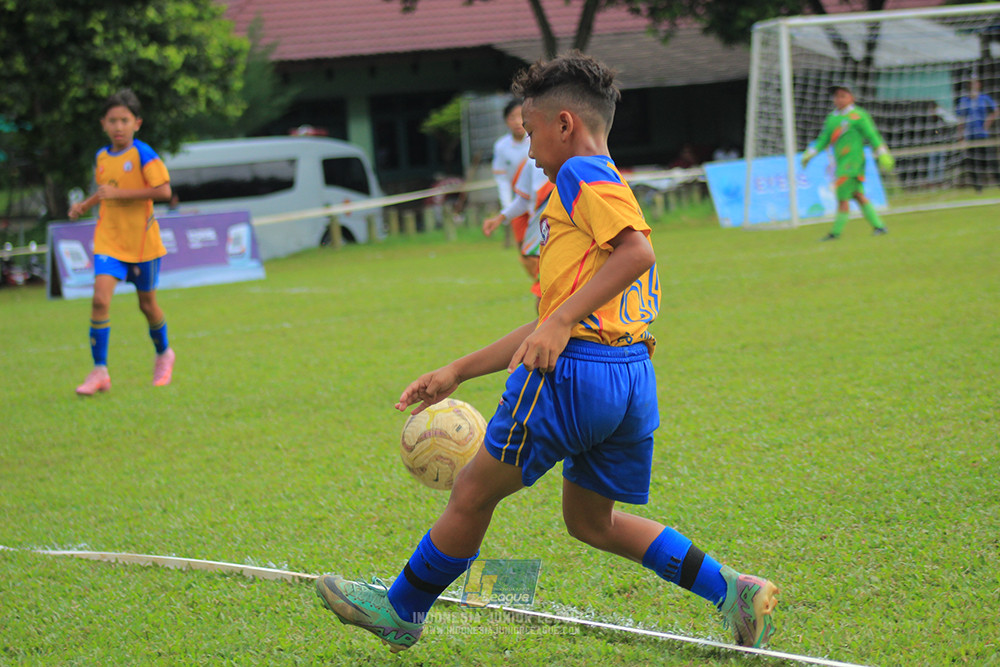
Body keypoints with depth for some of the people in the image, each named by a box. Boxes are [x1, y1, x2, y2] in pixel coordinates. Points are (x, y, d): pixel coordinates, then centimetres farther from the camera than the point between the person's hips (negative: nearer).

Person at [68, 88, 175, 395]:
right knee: (100, 298, -15)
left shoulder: (143, 154, -13)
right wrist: (84, 205, 6)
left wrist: (118, 193, -23)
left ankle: (163, 355, 40)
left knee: (147, 303, 12)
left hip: (142, 242, -3)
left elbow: (163, 190, -23)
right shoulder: (102, 157, 6)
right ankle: (99, 371, -12)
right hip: (108, 240, 3)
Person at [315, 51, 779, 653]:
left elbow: (637, 250, -21)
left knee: (473, 493, 6)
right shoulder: (605, 187, 26)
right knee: (589, 519, 20)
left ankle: (401, 611, 19)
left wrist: (561, 323, -23)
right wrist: (457, 373, 27)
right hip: (633, 378, 9)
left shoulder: (582, 173, -3)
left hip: (575, 373, -9)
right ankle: (731, 592, 11)